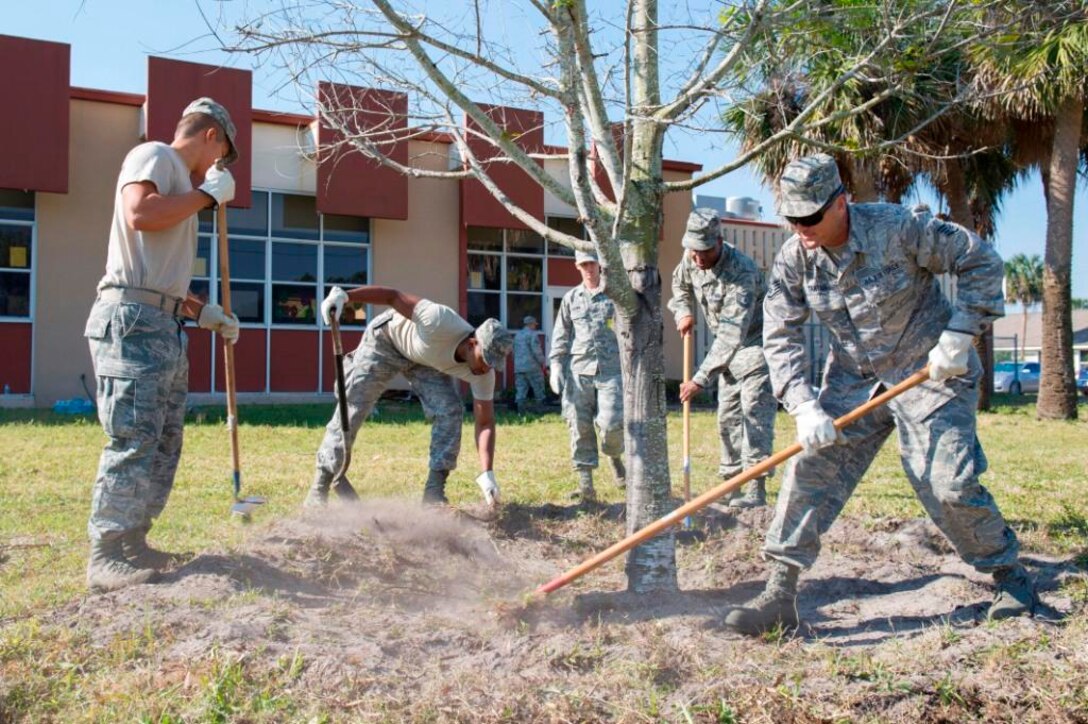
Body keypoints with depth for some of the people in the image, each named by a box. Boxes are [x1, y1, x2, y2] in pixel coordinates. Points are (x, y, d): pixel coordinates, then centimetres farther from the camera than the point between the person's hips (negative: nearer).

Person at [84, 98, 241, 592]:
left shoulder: (181, 183, 25)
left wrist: (203, 312, 23)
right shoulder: (154, 155, -1)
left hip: (165, 327, 10)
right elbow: (139, 213, -23)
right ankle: (106, 558, -4)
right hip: (133, 320, -10)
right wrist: (209, 193, -12)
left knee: (164, 446, 11)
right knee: (133, 442, -10)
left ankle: (132, 544, 19)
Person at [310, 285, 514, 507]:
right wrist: (344, 295, -45)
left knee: (450, 411, -14)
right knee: (351, 408, -7)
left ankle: (434, 492, -5)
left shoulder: (483, 373, -25)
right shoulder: (439, 322, -43)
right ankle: (319, 489, 3)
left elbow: (485, 422, -22)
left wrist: (487, 474, -31)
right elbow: (394, 296, -38)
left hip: (426, 361, 4)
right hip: (386, 338, -4)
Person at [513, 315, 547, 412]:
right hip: (532, 367, -6)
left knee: (521, 390, 3)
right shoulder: (532, 334, -9)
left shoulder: (517, 335, 15)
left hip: (518, 367, 6)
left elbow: (514, 351, 19)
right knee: (538, 389, 5)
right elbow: (536, 351, -14)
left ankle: (519, 410, -5)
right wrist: (542, 362, -4)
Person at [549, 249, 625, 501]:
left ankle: (616, 458, 22)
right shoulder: (571, 298, 14)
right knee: (579, 426, -1)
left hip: (610, 369, -2)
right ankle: (586, 485, 4)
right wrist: (556, 367, 5)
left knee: (611, 424, -12)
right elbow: (560, 337, 15)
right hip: (578, 370, 2)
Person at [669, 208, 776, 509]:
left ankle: (755, 491, -17)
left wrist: (701, 378, -39)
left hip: (756, 343, -8)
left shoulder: (741, 272, -32)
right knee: (727, 417, 10)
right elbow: (680, 284, 19)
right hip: (729, 349, 8)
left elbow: (731, 335, -37)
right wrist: (684, 312, -2)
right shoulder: (690, 260, -8)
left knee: (754, 414, -16)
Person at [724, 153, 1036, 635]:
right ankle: (780, 596, -5)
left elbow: (982, 261, -11)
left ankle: (1012, 579, 19)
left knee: (949, 486, -8)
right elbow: (780, 337, -10)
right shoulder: (793, 259, -10)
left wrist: (960, 333, -17)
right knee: (810, 470, -9)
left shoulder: (899, 229, -21)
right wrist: (804, 406, -21)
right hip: (853, 379, 4)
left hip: (930, 372, -4)